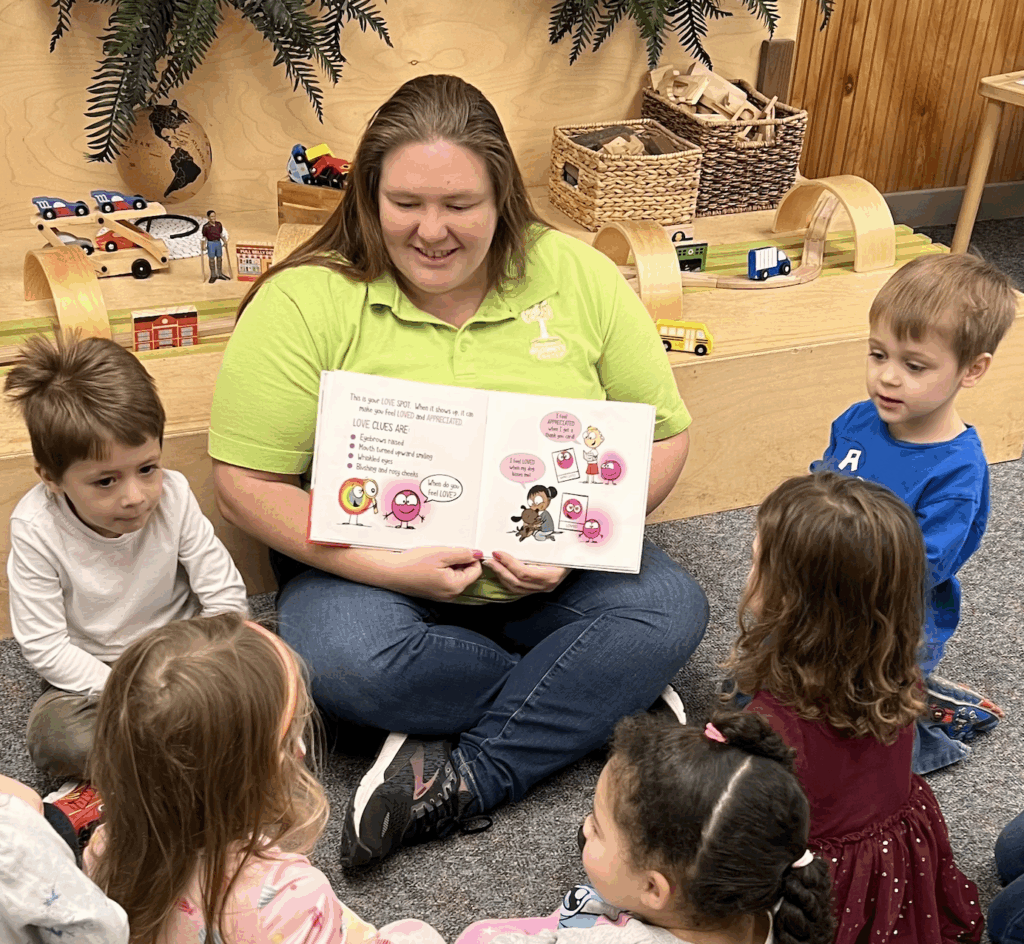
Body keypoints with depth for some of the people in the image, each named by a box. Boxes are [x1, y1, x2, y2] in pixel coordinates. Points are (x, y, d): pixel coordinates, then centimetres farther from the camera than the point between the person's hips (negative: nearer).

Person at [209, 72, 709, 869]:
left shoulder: (578, 278, -3)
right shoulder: (306, 301, -10)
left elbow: (664, 436, 1)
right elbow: (248, 483, -10)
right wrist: (389, 566, -21)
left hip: (555, 580, 2)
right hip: (374, 574, -1)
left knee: (672, 608, -22)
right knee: (343, 657, -32)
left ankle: (465, 778, -20)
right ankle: (598, 699, -12)